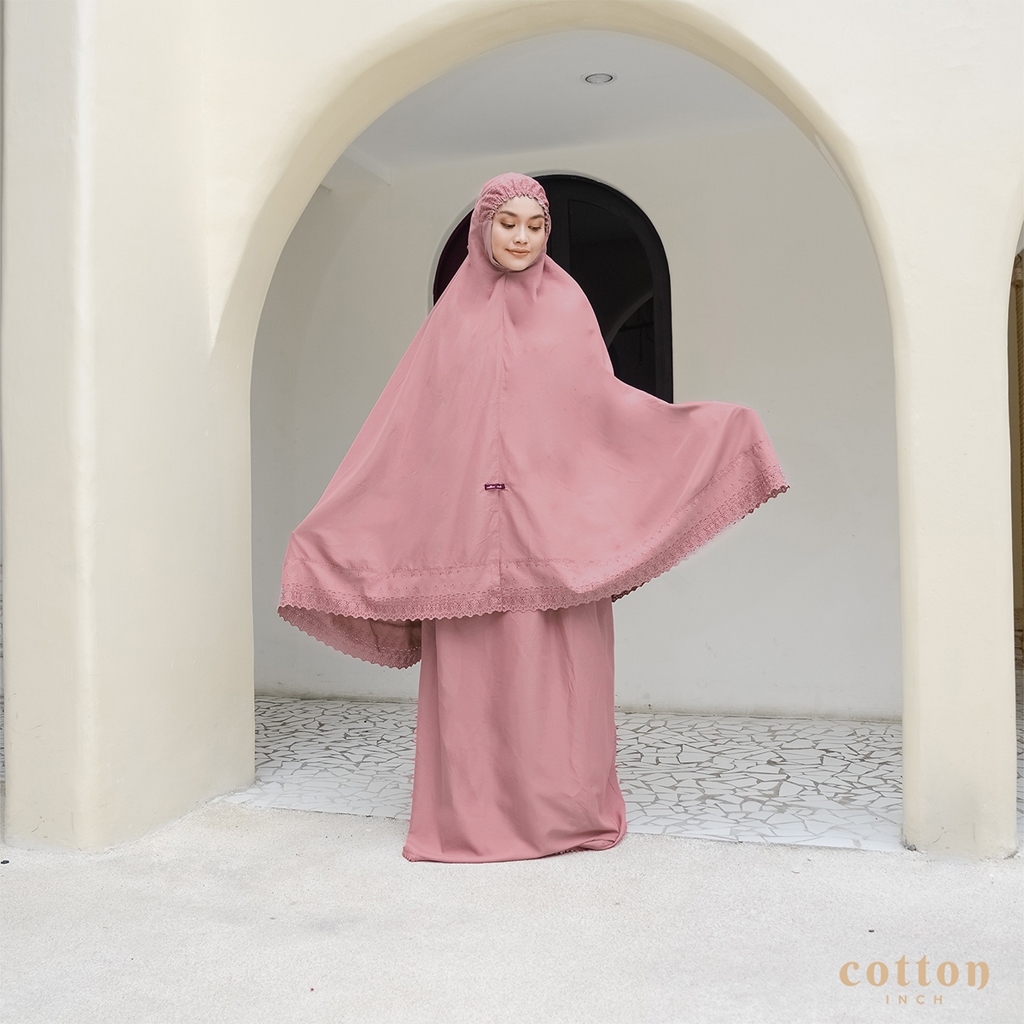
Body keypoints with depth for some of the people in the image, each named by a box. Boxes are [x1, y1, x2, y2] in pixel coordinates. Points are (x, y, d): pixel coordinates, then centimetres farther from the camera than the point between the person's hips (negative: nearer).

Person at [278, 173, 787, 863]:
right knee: (471, 670, 3)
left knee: (553, 669, 1)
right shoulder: (455, 313, 10)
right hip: (466, 528, 1)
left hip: (551, 527, -1)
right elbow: (404, 422, 8)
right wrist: (330, 523, 5)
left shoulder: (566, 304, 8)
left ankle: (561, 811, 15)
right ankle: (473, 814, 15)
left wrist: (707, 423, -5)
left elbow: (605, 399, 4)